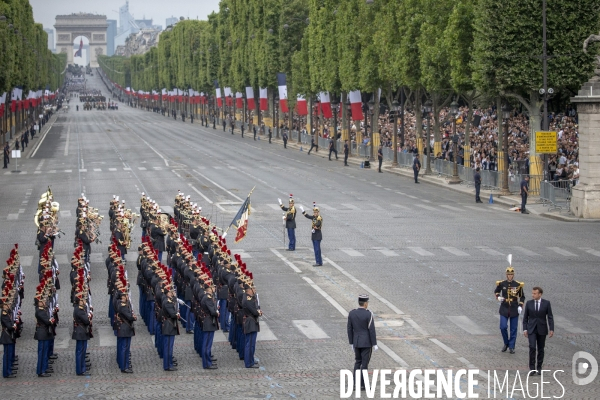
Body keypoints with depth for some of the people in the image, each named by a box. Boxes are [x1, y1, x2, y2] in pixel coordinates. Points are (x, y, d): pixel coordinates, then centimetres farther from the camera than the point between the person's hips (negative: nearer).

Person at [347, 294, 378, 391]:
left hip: (356, 342, 5)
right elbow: (372, 330, -15)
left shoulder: (351, 313, -2)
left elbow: (350, 329, 4)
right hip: (367, 342, -5)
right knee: (364, 363, 2)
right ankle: (362, 385, 6)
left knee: (357, 362, 16)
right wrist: (374, 344, -8)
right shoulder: (368, 314, -17)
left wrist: (351, 343, 13)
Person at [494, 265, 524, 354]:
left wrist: (520, 306, -5)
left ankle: (512, 347, 14)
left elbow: (522, 297, 7)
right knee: (503, 327, -8)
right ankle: (506, 343, 16)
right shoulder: (501, 284, -2)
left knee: (513, 329, 4)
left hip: (514, 310, 0)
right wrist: (498, 297, -4)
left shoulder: (518, 285, -3)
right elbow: (496, 291, 16)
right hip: (504, 309, 0)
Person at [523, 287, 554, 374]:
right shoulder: (529, 303, 1)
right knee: (532, 347, -14)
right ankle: (532, 368, -10)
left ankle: (539, 368, 18)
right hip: (531, 329, 0)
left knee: (540, 349, 7)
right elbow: (525, 317, 6)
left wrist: (551, 329, -9)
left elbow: (550, 317, -2)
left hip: (542, 330, 0)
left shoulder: (546, 303, -3)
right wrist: (525, 329, 0)